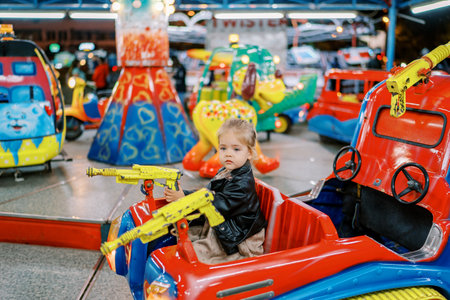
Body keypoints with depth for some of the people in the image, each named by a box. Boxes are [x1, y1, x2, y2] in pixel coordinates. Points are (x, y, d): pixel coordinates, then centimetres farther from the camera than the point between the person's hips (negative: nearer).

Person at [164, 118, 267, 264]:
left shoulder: (242, 184, -25)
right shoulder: (225, 173, 7)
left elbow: (216, 207, -28)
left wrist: (184, 199, -28)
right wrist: (182, 193, -5)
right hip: (218, 228, 10)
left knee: (197, 252, -19)